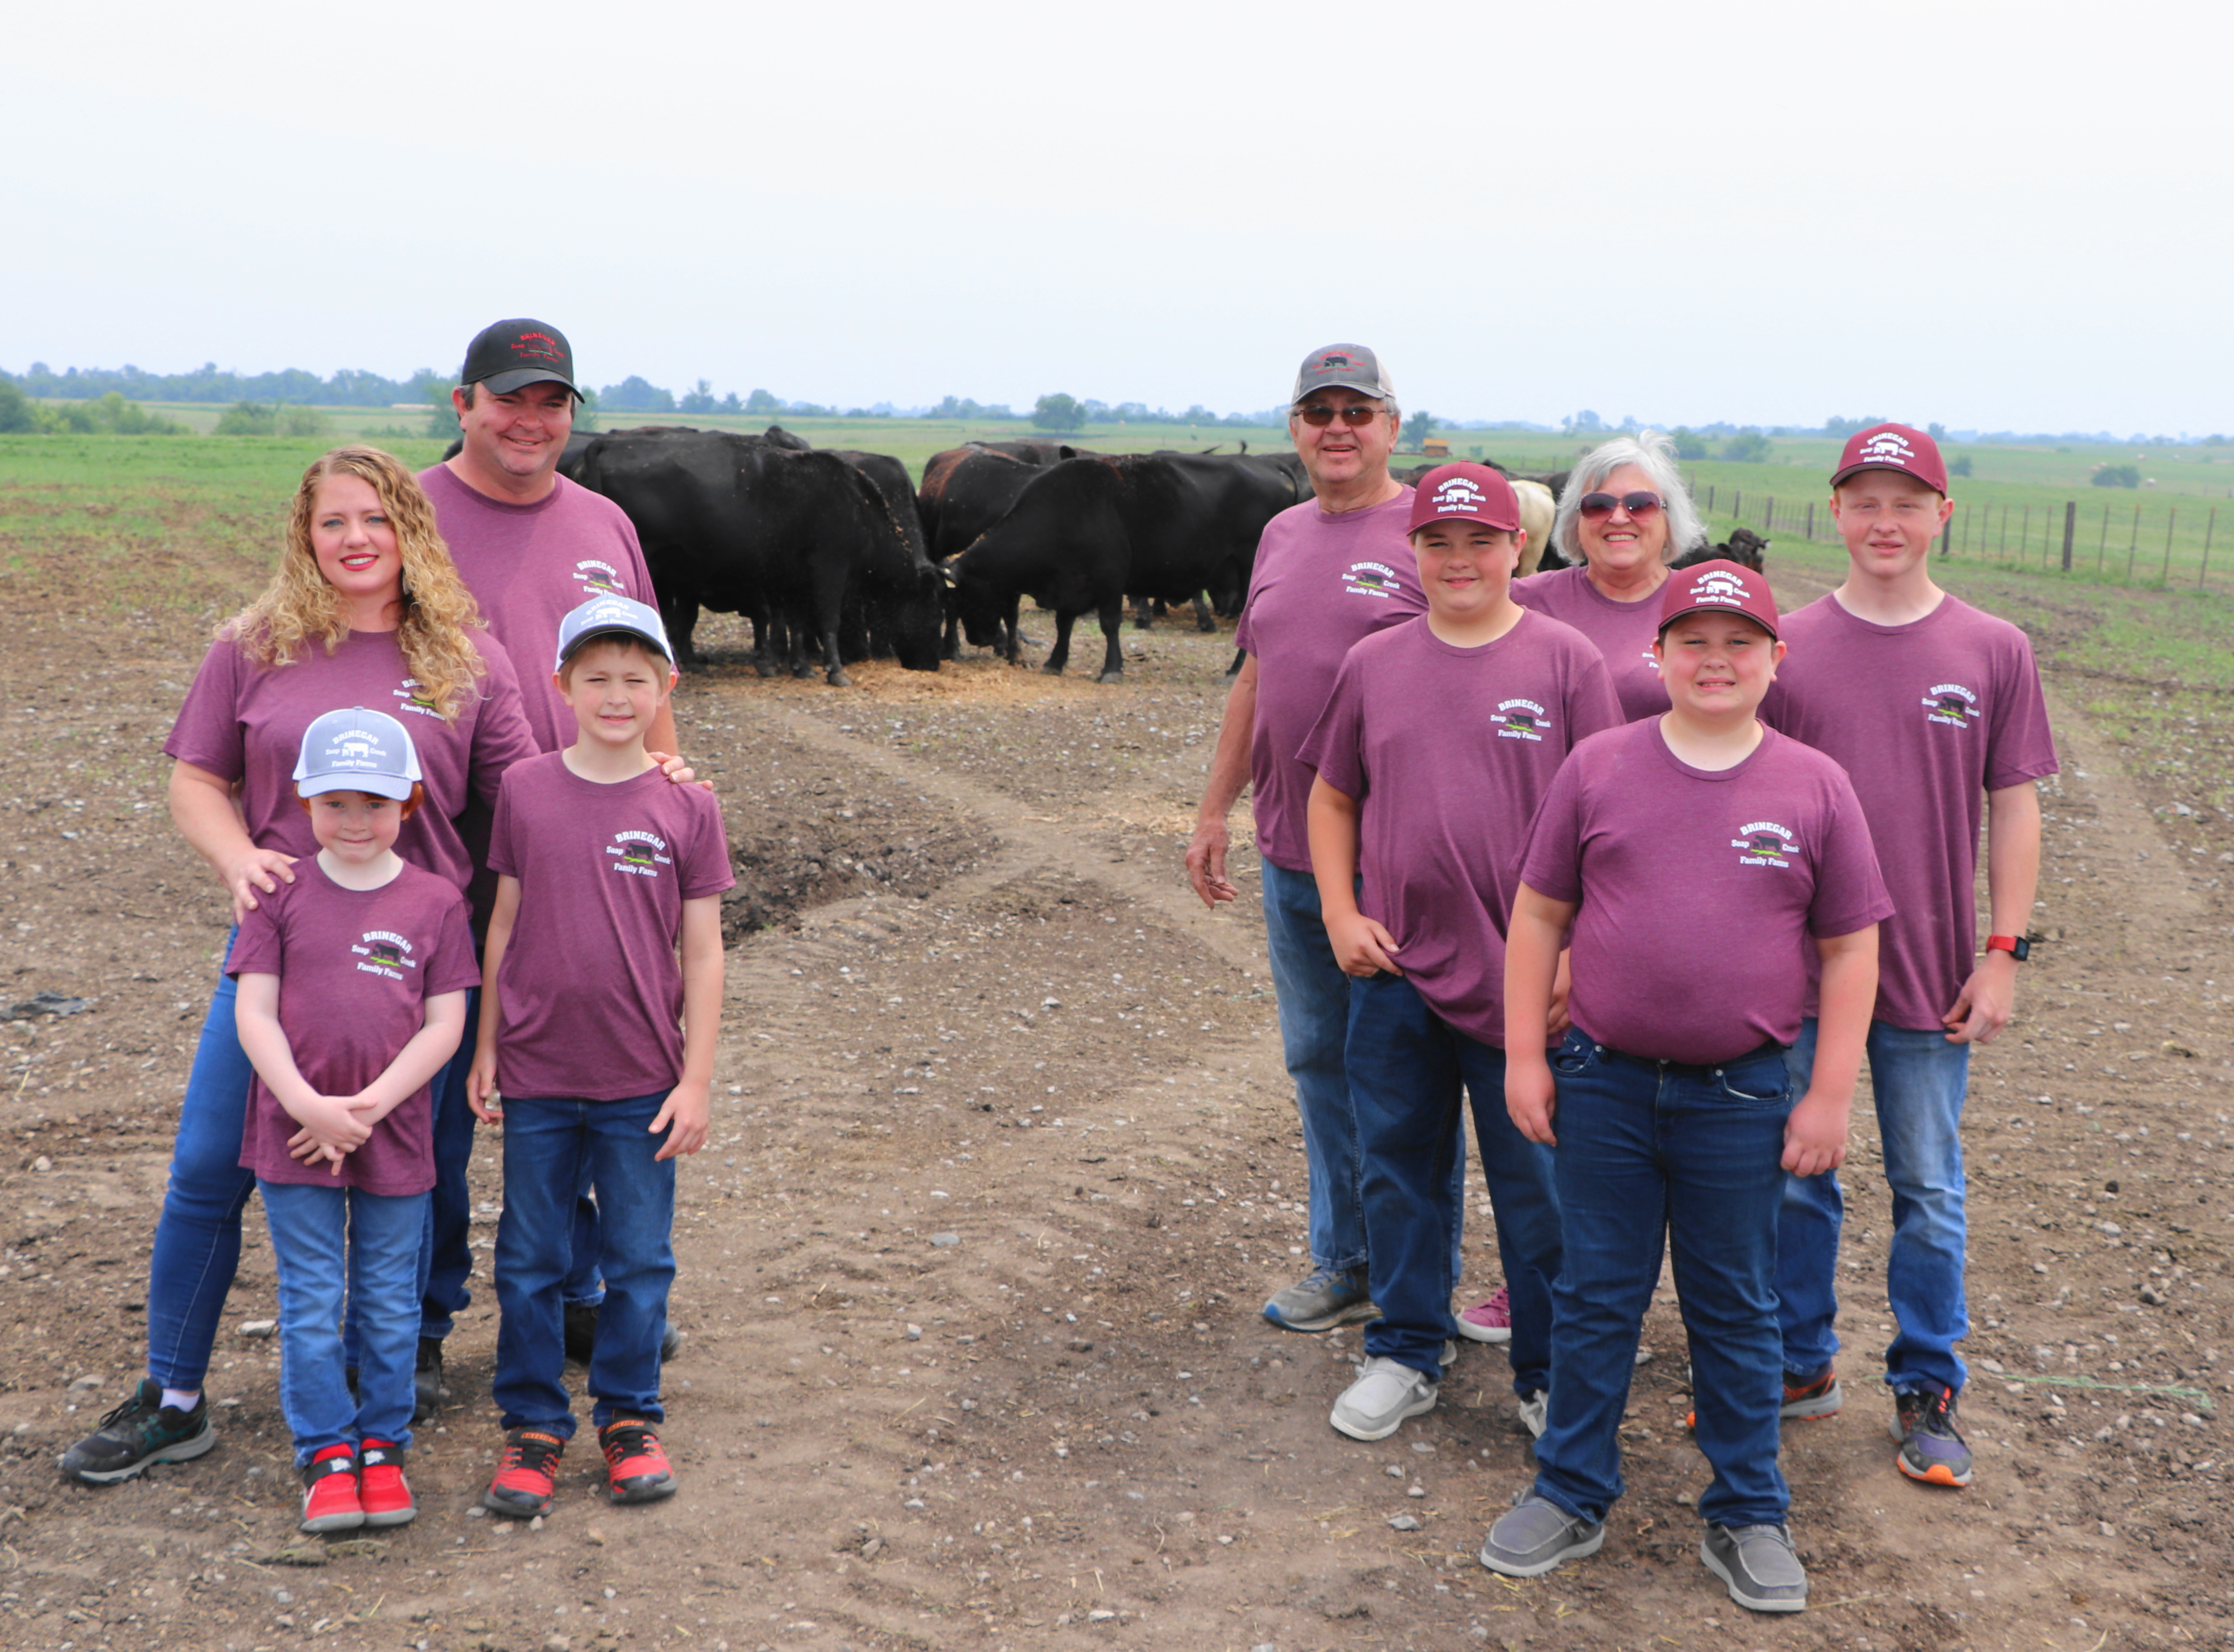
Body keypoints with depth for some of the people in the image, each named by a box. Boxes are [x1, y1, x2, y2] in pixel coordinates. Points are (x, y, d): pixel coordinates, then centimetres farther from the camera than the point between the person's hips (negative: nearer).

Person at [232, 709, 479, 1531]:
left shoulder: (436, 902, -1)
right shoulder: (280, 896, 0)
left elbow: (444, 1026, -4)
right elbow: (254, 1012, -5)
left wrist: (369, 1106, -14)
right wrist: (309, 1106, -16)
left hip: (396, 1135, 0)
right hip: (294, 1131, 0)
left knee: (390, 1303, 10)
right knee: (311, 1303, 5)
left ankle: (383, 1446, 25)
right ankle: (326, 1455, 17)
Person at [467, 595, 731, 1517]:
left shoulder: (687, 807, -5)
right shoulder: (525, 791, -2)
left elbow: (702, 952, -2)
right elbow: (505, 924, 5)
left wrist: (696, 1078, -4)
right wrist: (485, 1050, 5)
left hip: (642, 1082, -1)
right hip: (536, 1074, 1)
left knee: (640, 1260, 9)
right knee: (529, 1259, 10)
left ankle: (629, 1416, 26)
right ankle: (532, 1424, 24)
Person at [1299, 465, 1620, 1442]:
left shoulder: (1566, 662, -4)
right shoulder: (1374, 665, 5)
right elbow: (1333, 799, 14)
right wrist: (1341, 915, 2)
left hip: (1525, 976, -3)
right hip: (1395, 970, 3)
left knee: (1538, 1186, 7)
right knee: (1399, 1172, 14)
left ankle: (1549, 1374, 23)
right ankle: (1405, 1357, 30)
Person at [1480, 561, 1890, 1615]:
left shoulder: (1814, 787, -2)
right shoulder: (1598, 767, -1)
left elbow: (1851, 949, 2)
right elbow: (1539, 913, 4)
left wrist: (1829, 1093, -2)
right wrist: (1525, 1055, 1)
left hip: (1741, 1097, 0)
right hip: (1602, 1084, 1)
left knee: (1736, 1310, 12)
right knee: (1593, 1298, 12)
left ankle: (1747, 1517, 27)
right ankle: (1572, 1496, 27)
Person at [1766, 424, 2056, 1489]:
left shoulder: (1994, 652, -2)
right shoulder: (1787, 646, -2)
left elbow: (2013, 808, 2)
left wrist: (2002, 953, -3)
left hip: (1930, 974, -1)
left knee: (1928, 1191, 10)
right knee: (1795, 1180, 11)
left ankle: (1927, 1389, 25)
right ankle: (1800, 1366, 28)